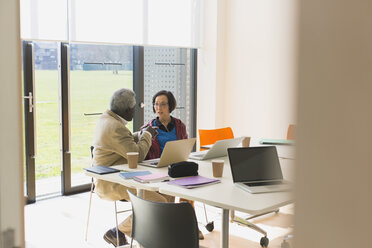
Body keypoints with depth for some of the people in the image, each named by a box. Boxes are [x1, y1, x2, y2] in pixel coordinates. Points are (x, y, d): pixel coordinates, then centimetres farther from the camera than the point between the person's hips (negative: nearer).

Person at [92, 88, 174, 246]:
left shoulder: (107, 118, 10)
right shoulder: (115, 128, -23)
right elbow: (138, 155, -21)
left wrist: (141, 134, 13)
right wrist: (147, 135, -4)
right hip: (110, 184, -10)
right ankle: (118, 232, -7)